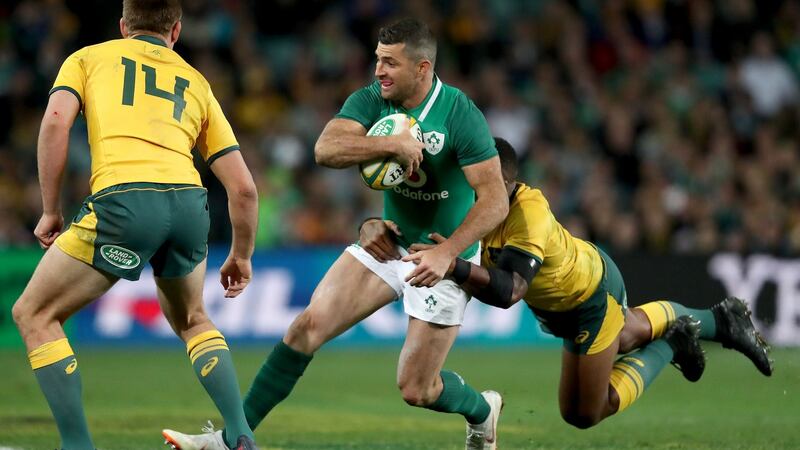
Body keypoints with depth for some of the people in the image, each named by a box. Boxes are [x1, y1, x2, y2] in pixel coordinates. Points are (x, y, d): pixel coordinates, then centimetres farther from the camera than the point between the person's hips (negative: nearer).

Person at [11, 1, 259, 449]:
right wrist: (241, 257, 36)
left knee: (34, 314, 13)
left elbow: (56, 122, 2)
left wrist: (51, 210, 8)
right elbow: (244, 187, 23)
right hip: (190, 203, 4)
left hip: (122, 199, -4)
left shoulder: (88, 58, 23)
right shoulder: (197, 84, 30)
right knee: (191, 320, 32)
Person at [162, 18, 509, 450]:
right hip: (390, 242, 5)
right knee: (309, 325, -10)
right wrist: (394, 143, -34)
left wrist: (446, 253, -34)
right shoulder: (371, 100, -8)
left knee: (415, 390, -3)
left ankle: (482, 411, 32)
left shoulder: (462, 117, -23)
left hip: (443, 258, -5)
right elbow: (326, 148, -25)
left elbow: (495, 201, -24)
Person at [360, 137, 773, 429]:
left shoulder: (529, 217, -45)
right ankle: (719, 320, 54)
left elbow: (509, 290, -58)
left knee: (583, 413, 7)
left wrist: (456, 267, -73)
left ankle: (671, 345, 18)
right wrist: (375, 229, -45)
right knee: (626, 335, 35)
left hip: (591, 300, -7)